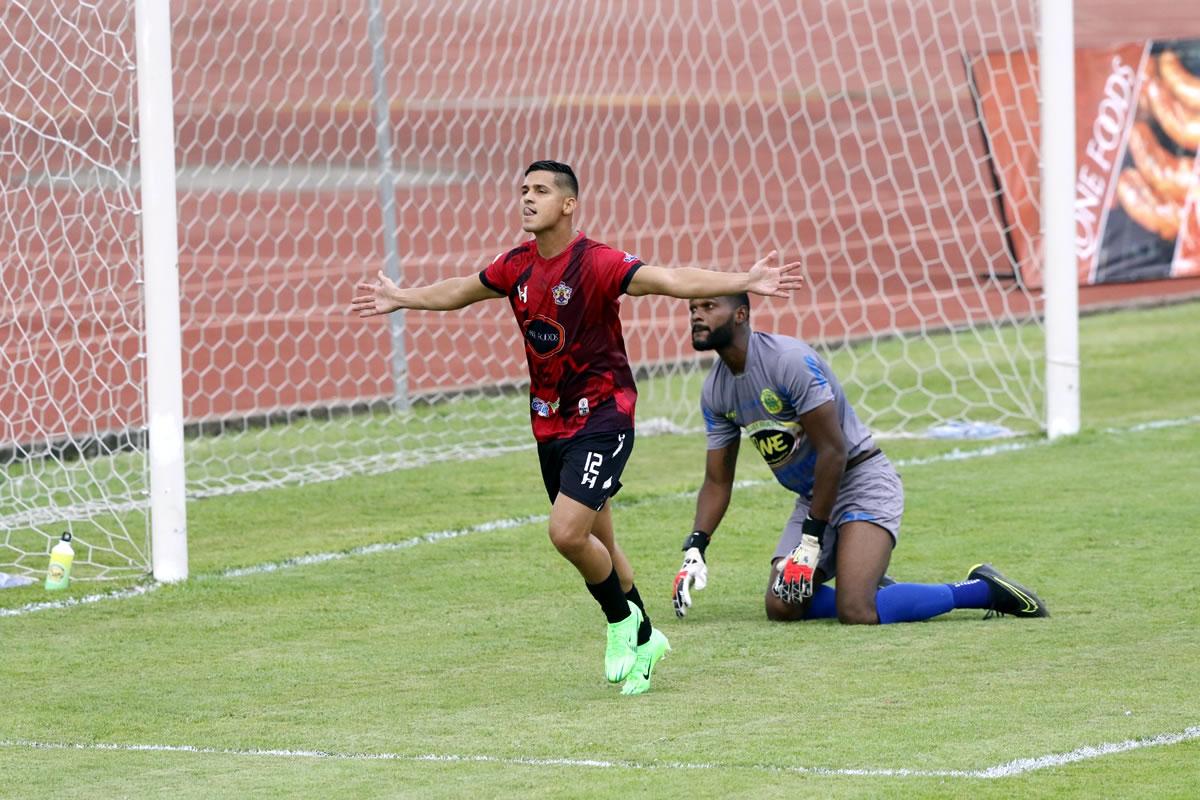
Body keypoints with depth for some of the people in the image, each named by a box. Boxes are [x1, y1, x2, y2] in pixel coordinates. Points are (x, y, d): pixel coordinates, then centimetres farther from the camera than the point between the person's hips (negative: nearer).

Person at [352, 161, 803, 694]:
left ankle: (623, 622, 6)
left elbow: (672, 281, -26)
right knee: (598, 543, 13)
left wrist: (745, 283, -37)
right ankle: (642, 640, 30)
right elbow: (458, 292, 23)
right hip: (550, 424, 7)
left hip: (603, 415, -7)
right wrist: (401, 299, 36)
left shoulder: (596, 264, -17)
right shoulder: (516, 267, 4)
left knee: (567, 533, -19)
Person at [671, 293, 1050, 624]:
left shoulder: (790, 359, -21)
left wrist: (811, 541, -21)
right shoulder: (715, 390, 4)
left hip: (862, 480, -8)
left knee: (856, 613, -25)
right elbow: (717, 481, 12)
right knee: (781, 608, -7)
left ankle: (984, 590, -10)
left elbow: (833, 451, -22)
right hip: (812, 497, 8)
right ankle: (875, 588, 14)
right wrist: (694, 549, -3)